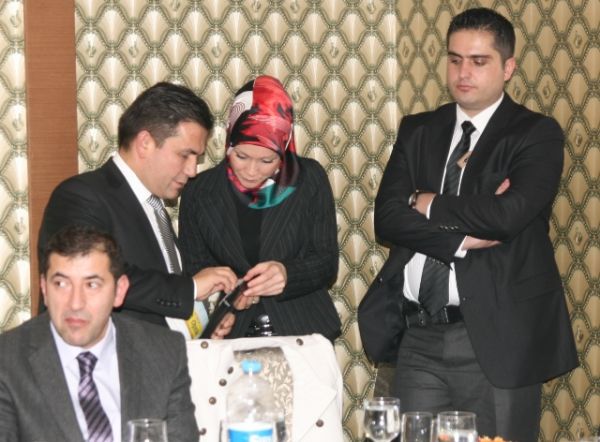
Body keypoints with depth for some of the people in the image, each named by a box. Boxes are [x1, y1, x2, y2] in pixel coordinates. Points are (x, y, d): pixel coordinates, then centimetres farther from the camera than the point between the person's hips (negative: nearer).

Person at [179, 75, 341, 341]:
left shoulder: (309, 180, 3)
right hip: (233, 337, 0)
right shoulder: (199, 193, 4)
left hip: (304, 331, 0)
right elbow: (195, 272, 9)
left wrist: (288, 274, -17)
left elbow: (327, 264, 4)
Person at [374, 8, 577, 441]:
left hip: (497, 338, -4)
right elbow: (387, 218, 0)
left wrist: (429, 205, -5)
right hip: (421, 335, 4)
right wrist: (462, 237, -14)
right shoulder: (418, 130, 12)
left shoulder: (537, 134, -2)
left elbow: (508, 213, -19)